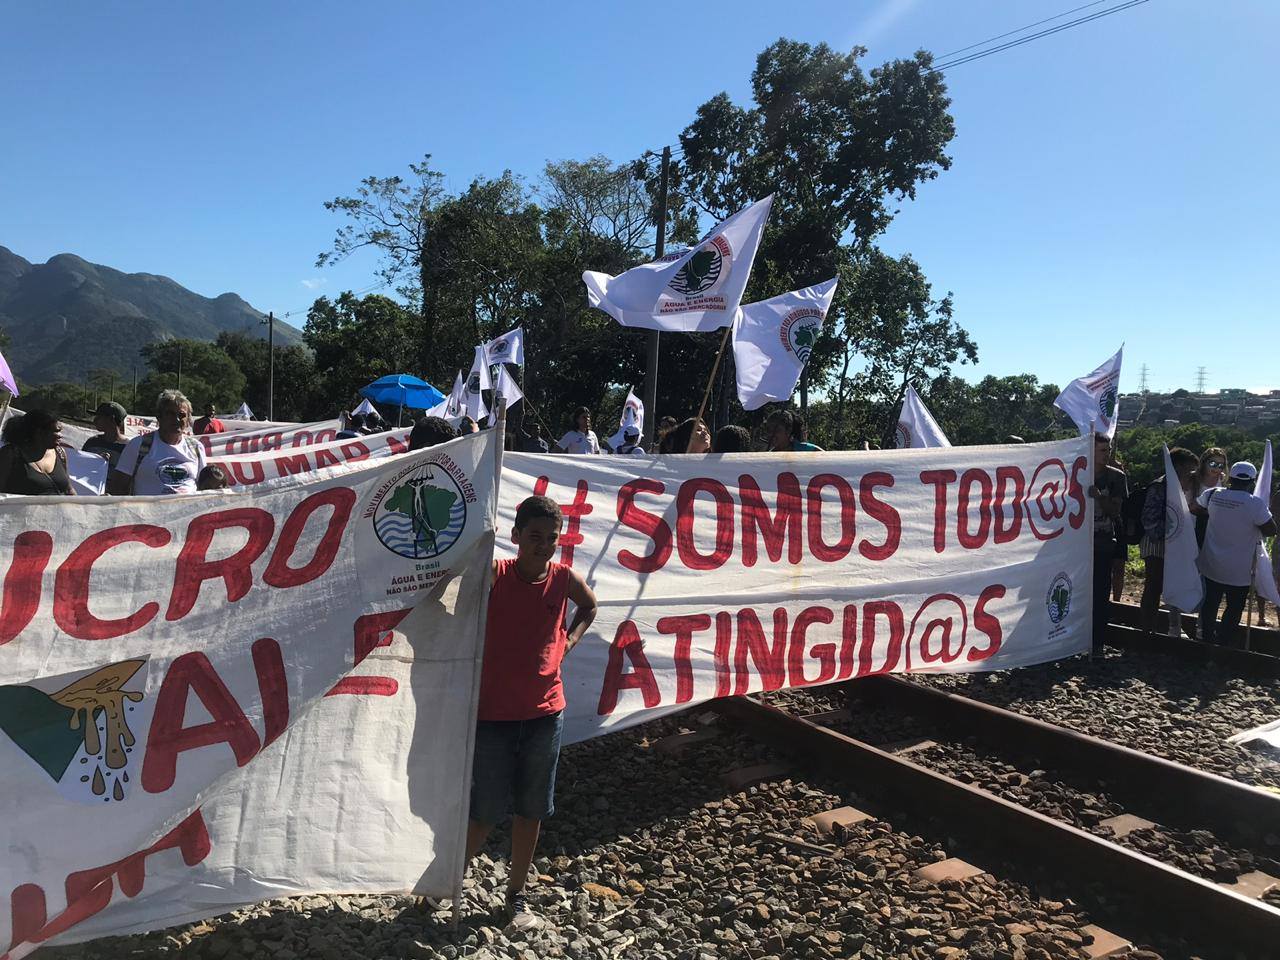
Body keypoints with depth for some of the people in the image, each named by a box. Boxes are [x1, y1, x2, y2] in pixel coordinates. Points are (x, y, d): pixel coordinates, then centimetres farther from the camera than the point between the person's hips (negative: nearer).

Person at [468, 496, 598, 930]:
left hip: (544, 713, 3)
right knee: (486, 812, 4)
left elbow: (589, 606, 17)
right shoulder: (495, 575, -12)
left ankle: (516, 895, 32)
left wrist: (568, 642, 6)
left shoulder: (563, 577, -2)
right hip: (492, 714, -3)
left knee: (531, 810, 13)